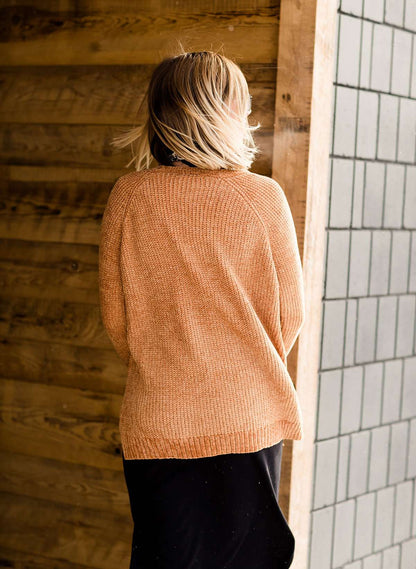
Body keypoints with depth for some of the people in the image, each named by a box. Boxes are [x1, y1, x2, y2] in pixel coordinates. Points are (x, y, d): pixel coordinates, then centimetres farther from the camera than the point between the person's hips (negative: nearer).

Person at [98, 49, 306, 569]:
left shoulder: (128, 196, -5)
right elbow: (290, 312, 0)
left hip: (156, 423, 1)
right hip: (249, 420, -1)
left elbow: (115, 317, 2)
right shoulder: (263, 197, -8)